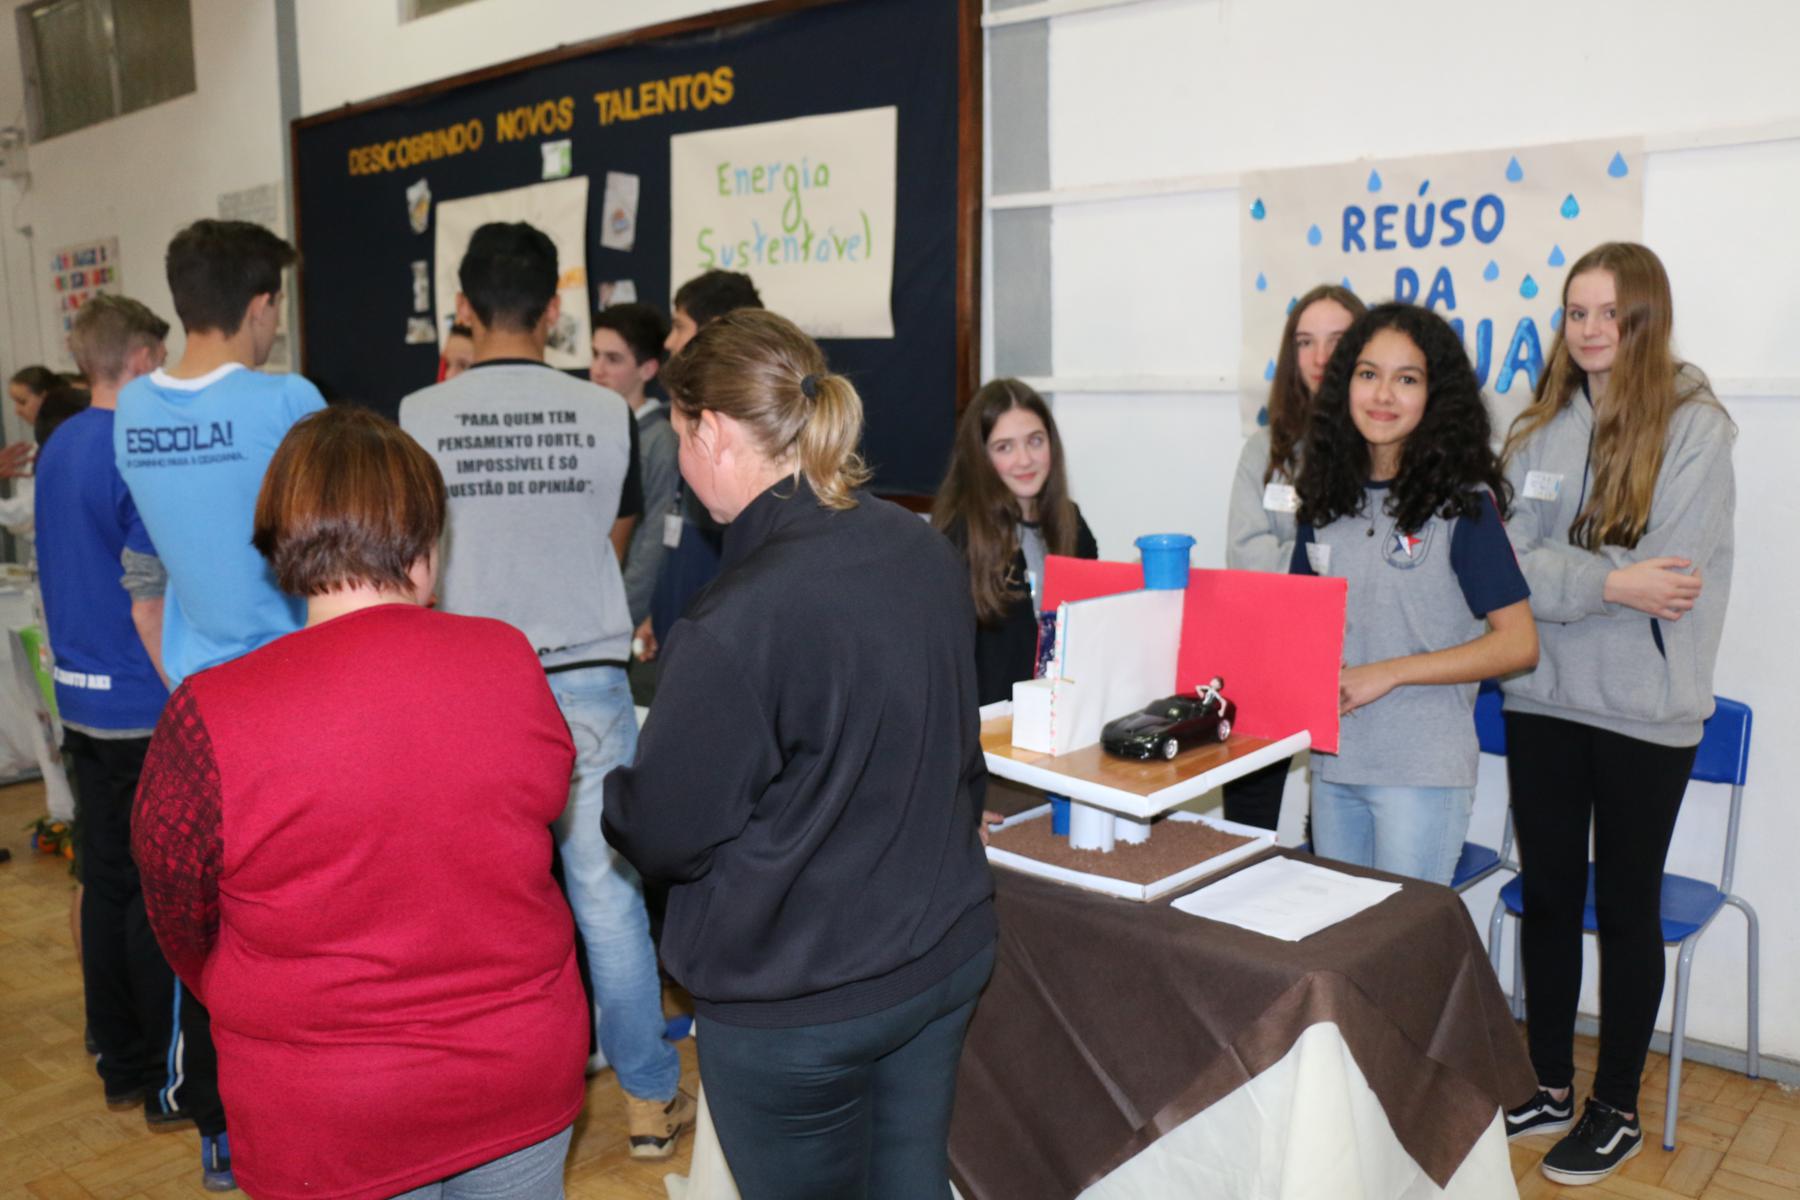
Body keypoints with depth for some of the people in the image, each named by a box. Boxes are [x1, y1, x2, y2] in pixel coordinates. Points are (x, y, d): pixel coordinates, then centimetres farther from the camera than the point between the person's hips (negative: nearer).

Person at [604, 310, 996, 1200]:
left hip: (798, 1007, -7)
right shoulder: (926, 551, -3)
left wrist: (601, 789, 4)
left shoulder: (736, 622, -27)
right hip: (947, 955, 7)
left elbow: (665, 838, -16)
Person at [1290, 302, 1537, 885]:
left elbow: (1517, 643, -10)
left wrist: (1388, 672, -16)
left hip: (1423, 770, -5)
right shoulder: (1327, 494, 7)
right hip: (1332, 762, 5)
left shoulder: (1461, 501, -8)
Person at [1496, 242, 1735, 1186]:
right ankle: (1550, 1085, 31)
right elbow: (1507, 565, -5)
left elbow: (1666, 582, -16)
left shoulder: (1695, 428, -8)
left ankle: (1616, 1108, 27)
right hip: (1542, 700, 4)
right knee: (1548, 894, 14)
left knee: (1626, 906, 10)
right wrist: (1608, 580, -19)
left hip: (1644, 710, -4)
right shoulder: (1538, 430, 5)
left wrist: (1557, 575, -15)